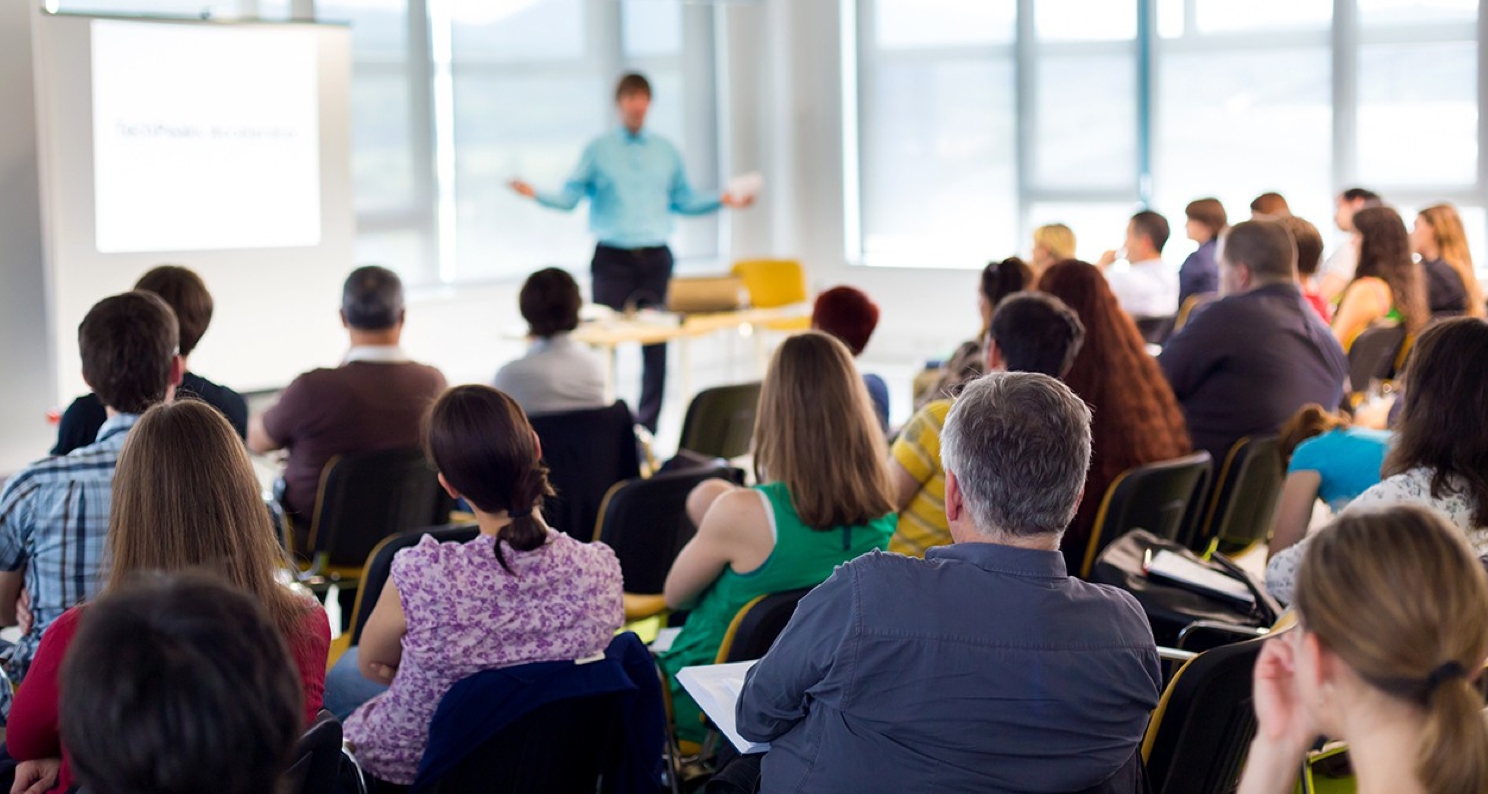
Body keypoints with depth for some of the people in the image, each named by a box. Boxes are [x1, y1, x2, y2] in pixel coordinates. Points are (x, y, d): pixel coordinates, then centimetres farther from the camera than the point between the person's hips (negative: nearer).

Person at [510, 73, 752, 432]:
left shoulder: (665, 150, 13)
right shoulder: (598, 149, 5)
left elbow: (683, 200, 17)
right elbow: (569, 197, 0)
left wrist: (723, 200, 5)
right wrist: (535, 194, -16)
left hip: (655, 259, 3)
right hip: (612, 258, -2)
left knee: (656, 345, 1)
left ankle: (647, 426, 8)